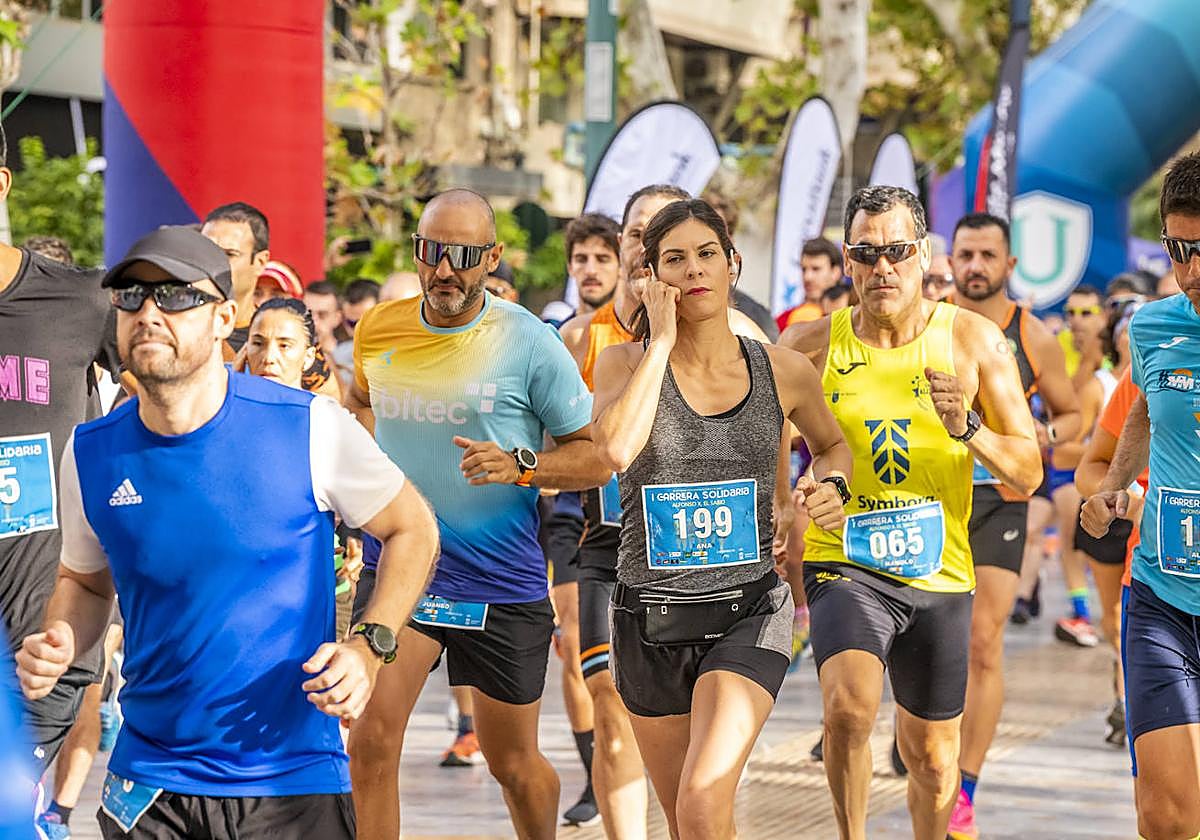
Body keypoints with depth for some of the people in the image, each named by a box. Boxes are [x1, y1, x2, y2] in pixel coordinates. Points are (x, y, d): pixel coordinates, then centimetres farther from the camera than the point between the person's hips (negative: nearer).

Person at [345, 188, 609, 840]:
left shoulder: (529, 342, -9)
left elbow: (596, 455, -5)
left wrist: (521, 466, -22)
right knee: (370, 740, -16)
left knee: (513, 763, 12)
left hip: (503, 579, -2)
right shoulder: (378, 330, 2)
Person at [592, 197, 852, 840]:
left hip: (747, 613, -1)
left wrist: (831, 485, -1)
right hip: (651, 621, 2)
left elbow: (832, 443, 22)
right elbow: (616, 449, -25)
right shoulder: (624, 362, -3)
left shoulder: (783, 372, 1)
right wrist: (660, 339, -17)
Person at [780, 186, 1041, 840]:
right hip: (845, 565, -2)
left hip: (938, 572, 2)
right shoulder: (811, 345, -4)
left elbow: (1029, 472, -2)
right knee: (850, 703, -29)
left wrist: (967, 429, -20)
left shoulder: (973, 340, -3)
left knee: (932, 758, 13)